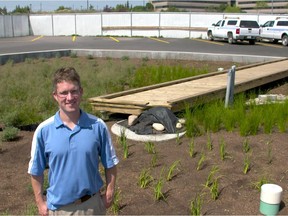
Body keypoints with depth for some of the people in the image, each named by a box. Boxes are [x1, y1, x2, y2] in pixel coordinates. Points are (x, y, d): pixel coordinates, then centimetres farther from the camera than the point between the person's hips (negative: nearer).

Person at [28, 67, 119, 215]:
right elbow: (36, 172, -1)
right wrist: (40, 202, 2)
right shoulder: (43, 130, -11)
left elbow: (110, 164, -1)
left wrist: (109, 194, -1)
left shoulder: (98, 126, -11)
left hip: (92, 203, 0)